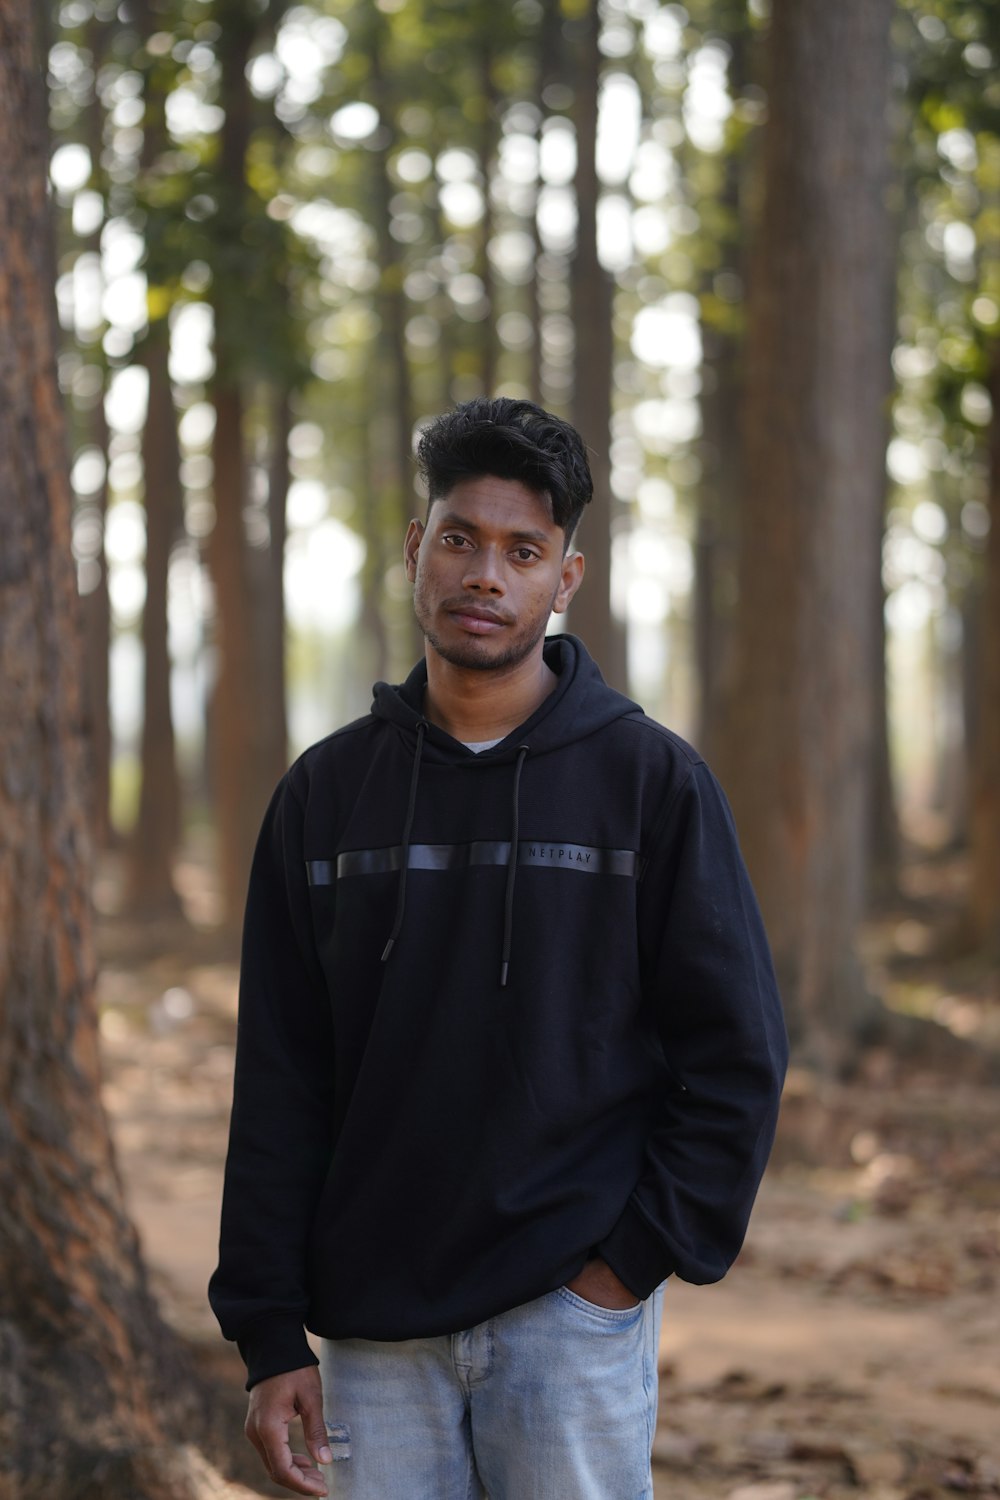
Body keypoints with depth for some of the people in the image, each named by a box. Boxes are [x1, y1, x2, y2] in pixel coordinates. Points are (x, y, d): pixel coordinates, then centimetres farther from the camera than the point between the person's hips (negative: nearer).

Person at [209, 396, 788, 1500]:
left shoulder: (650, 778, -1)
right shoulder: (327, 789, 6)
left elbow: (737, 1054, 0)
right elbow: (280, 1085, 6)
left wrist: (641, 1255, -8)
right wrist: (269, 1333, 1)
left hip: (574, 1316, -2)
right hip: (376, 1328, 2)